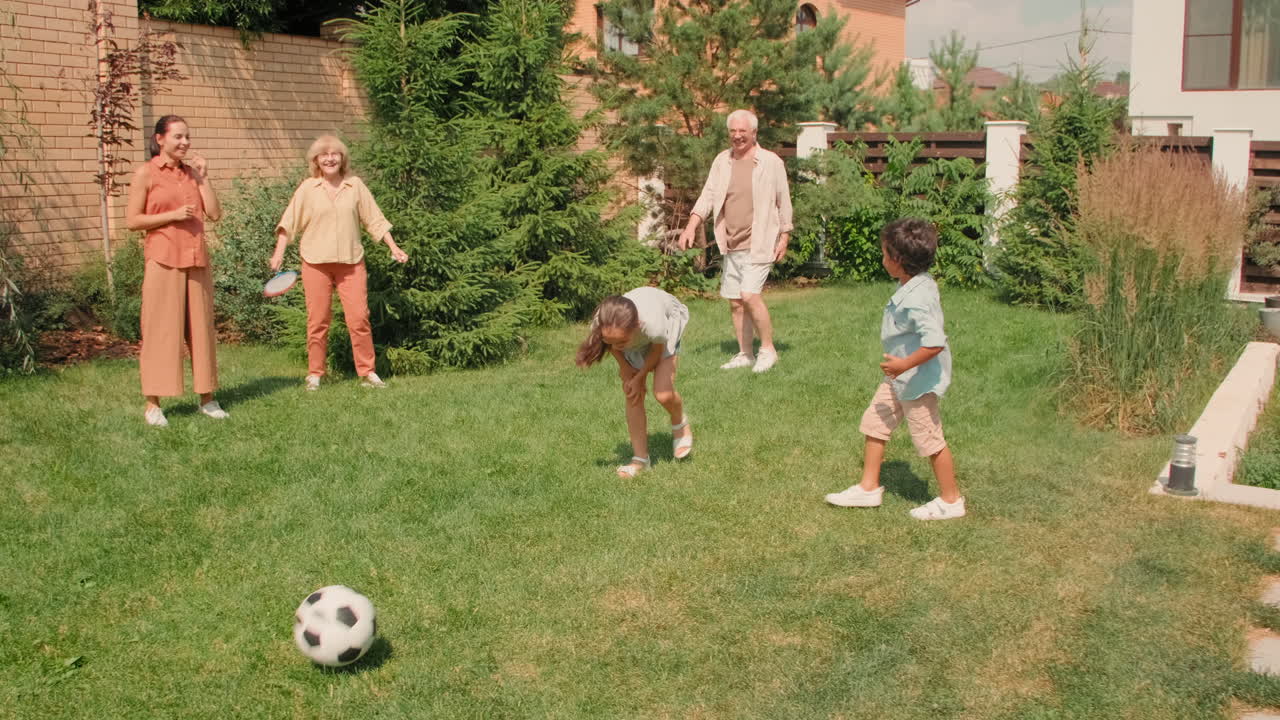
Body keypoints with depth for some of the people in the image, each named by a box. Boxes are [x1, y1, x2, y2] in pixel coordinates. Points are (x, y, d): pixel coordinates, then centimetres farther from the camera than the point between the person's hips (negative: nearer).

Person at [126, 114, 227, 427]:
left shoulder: (191, 172, 12)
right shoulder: (146, 173, -1)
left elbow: (214, 214, 5)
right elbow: (132, 220, -5)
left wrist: (202, 177, 0)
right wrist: (172, 215, -14)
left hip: (196, 260, 5)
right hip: (163, 261, -5)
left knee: (201, 327, 8)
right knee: (160, 329, -2)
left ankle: (207, 398, 17)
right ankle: (152, 404, 5)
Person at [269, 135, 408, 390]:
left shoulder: (355, 186, 4)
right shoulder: (307, 188, 0)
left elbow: (375, 220, 8)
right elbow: (289, 221, 0)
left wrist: (394, 248, 4)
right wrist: (279, 252, -9)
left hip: (351, 262, 1)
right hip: (316, 263, -1)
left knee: (359, 317, -2)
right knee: (318, 320, 4)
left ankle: (367, 372, 7)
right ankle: (314, 374, 14)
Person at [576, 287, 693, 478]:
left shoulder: (654, 325, -47)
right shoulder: (601, 325, -37)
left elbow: (657, 350, -21)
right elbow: (613, 346, -10)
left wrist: (639, 377, -13)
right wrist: (626, 372, -12)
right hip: (633, 337, 3)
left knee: (663, 394, -15)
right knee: (632, 395, -4)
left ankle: (680, 426, 20)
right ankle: (640, 458, 8)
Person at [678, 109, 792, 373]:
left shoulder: (771, 162, -3)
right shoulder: (722, 161, 8)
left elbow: (784, 202, 1)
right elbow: (708, 195, 4)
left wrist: (784, 236, -2)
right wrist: (691, 225, -8)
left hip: (759, 243, -5)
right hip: (731, 244, 5)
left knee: (750, 295, -18)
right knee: (735, 302, 8)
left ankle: (768, 349, -2)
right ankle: (745, 355, 21)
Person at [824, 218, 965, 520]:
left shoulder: (917, 299, -30)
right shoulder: (912, 284, 0)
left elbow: (935, 343, -36)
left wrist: (905, 365, -27)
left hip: (918, 379, -10)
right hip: (899, 376, 10)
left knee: (929, 439, 4)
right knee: (874, 423, 15)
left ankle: (951, 501, 20)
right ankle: (868, 488, 26)